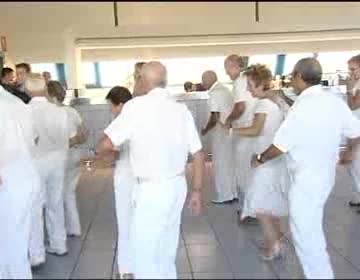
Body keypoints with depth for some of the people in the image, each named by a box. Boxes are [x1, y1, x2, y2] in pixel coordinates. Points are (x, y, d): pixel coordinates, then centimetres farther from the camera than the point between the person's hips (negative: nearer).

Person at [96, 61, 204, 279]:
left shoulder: (136, 106, -13)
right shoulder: (182, 109, 4)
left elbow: (106, 145, -15)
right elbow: (198, 154, 3)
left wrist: (101, 152, 9)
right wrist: (197, 191, 11)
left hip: (152, 190, -7)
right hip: (177, 185, 7)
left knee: (145, 252, 8)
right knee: (166, 248, 24)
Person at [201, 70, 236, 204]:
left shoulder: (215, 93, -15)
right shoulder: (224, 89, 15)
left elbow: (215, 117, -18)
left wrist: (205, 130, -5)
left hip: (222, 132, -9)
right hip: (230, 130, 9)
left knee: (221, 165, 1)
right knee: (230, 163, 15)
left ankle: (224, 196, 8)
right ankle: (233, 193, 22)